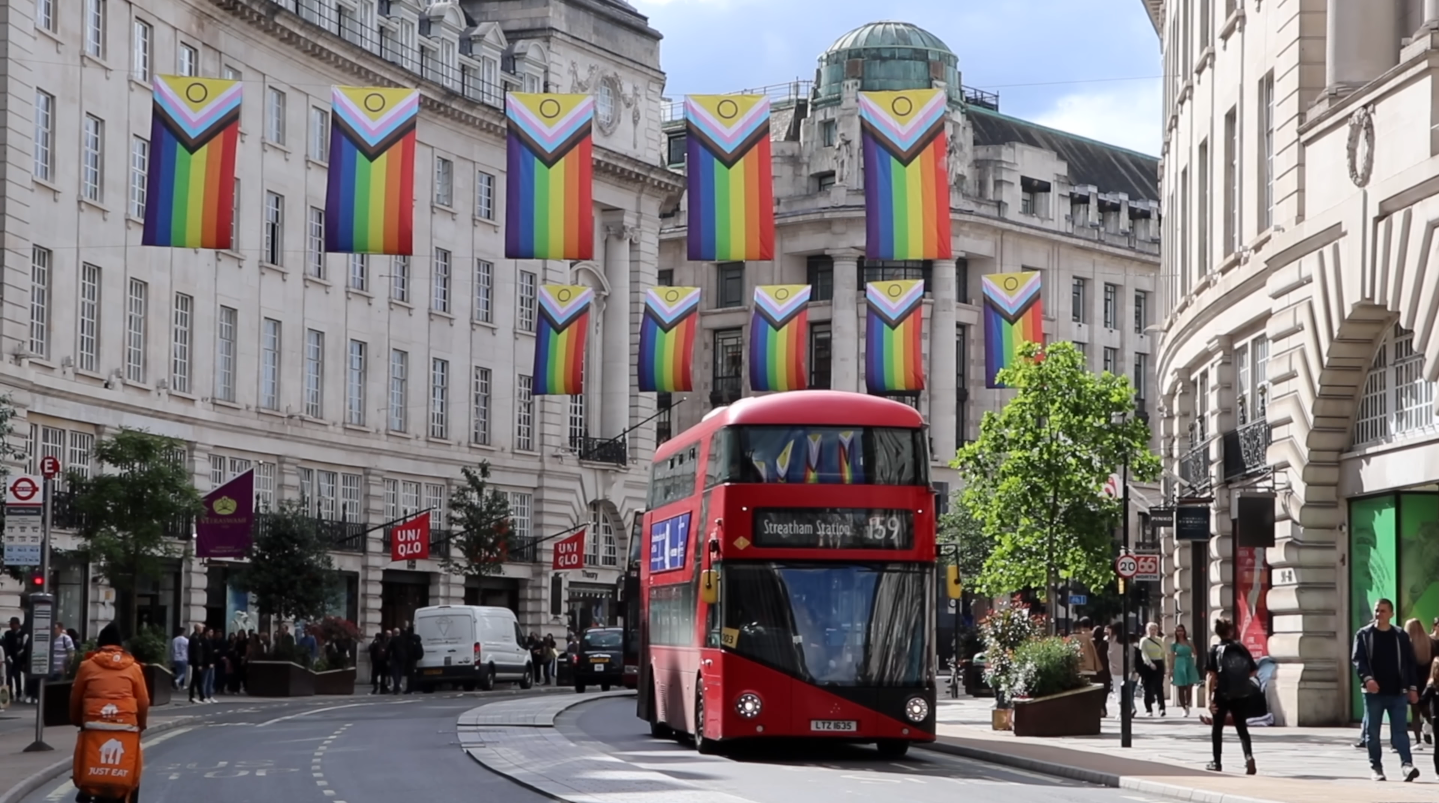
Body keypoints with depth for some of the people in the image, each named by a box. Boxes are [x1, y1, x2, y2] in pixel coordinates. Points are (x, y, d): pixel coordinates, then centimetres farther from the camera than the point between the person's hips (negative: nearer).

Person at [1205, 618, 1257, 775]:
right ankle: (1249, 757, -17)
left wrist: (1210, 698, -12)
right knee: (1242, 728, 7)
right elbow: (1254, 671, 4)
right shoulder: (1241, 648, 4)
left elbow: (1212, 676, -12)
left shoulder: (1215, 650, -5)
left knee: (1217, 728, 15)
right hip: (1241, 695, 2)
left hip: (1222, 695, -2)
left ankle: (1217, 762, 18)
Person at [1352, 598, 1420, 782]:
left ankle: (1406, 764, -15)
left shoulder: (1401, 636, 8)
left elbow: (1409, 663, 10)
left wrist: (1412, 687, 4)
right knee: (1372, 732, 4)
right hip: (1374, 692, -1)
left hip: (1397, 692, 1)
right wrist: (1367, 678, -23)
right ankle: (1375, 767, 11)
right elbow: (1357, 659, -7)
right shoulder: (1363, 635, 2)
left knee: (1400, 730, -7)